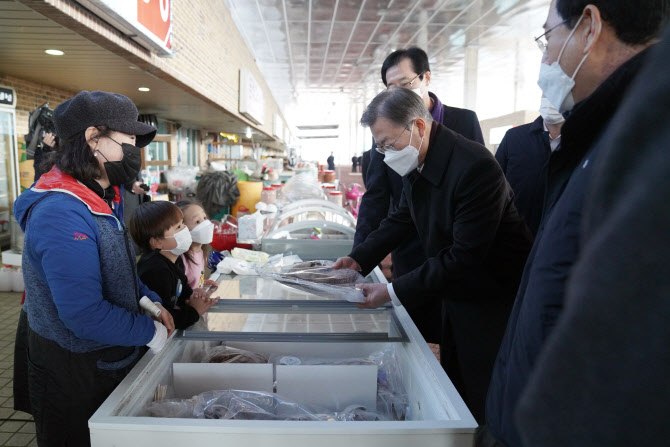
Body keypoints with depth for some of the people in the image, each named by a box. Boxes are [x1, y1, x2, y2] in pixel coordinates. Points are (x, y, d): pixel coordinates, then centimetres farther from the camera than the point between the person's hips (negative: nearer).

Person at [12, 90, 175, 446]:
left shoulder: (101, 199, 5)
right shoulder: (62, 216, -29)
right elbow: (85, 315, -32)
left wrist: (150, 301, 1)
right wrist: (149, 332, -19)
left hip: (107, 360, 9)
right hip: (73, 374, -9)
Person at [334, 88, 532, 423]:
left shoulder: (475, 167, -28)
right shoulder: (418, 163, -2)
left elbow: (465, 256, -29)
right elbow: (403, 218, 10)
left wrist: (393, 292, -26)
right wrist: (359, 259, -4)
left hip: (492, 302, -8)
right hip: (455, 295, 8)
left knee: (483, 404, 6)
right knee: (452, 392, 21)